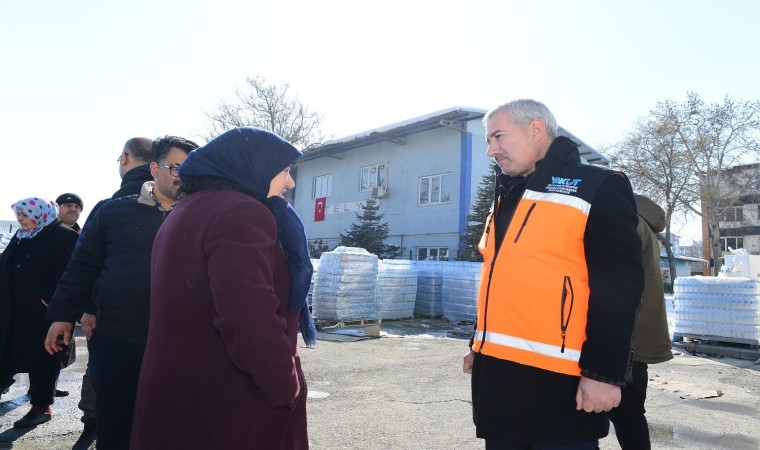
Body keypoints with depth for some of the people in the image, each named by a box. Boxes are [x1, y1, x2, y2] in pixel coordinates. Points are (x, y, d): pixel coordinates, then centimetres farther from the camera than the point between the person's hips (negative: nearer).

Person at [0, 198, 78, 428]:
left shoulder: (63, 236, -12)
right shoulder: (21, 236, 14)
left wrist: (51, 299, -23)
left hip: (42, 311, -7)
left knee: (41, 358, 1)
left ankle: (41, 407, 13)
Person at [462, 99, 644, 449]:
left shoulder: (598, 188, -6)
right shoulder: (506, 197, 16)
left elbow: (619, 288, -13)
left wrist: (604, 371, -17)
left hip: (557, 378, -7)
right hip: (495, 370, 7)